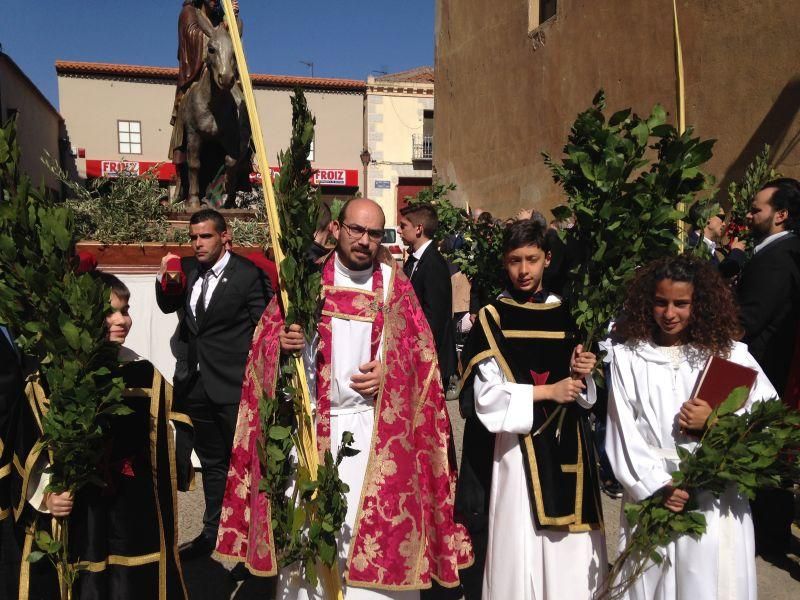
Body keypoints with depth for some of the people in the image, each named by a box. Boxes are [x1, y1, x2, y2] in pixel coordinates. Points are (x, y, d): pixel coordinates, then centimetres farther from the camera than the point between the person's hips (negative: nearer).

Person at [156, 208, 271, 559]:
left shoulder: (248, 275, -11)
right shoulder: (188, 269, 7)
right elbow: (167, 306, 17)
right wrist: (164, 278, -2)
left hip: (233, 385, -6)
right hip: (197, 382, 6)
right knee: (212, 462, 19)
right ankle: (212, 533, 34)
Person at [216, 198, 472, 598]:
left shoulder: (394, 285, 5)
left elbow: (422, 353, 6)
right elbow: (265, 343, 3)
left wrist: (390, 372, -11)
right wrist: (283, 346, -18)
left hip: (374, 428, 0)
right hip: (308, 424, 1)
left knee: (374, 528, 0)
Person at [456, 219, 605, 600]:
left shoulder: (565, 315, 10)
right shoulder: (491, 319, -2)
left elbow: (581, 393, 14)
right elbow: (486, 395, -10)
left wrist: (580, 374, -7)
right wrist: (547, 390, -14)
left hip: (566, 444, 4)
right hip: (517, 445, -3)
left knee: (568, 551, 7)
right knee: (520, 541, 0)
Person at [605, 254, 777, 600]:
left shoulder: (728, 352, 0)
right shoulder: (627, 354, -1)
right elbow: (623, 431, -2)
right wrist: (659, 485, -9)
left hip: (716, 501, 0)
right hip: (650, 494, 0)